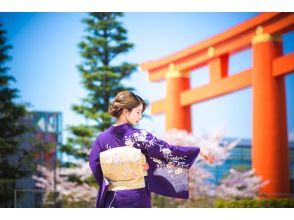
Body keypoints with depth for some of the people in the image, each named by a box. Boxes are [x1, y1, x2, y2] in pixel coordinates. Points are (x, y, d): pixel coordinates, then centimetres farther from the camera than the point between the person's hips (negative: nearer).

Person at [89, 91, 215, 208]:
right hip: (136, 198, -3)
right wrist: (199, 151, -8)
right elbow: (167, 150, -11)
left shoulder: (102, 138, 0)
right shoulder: (138, 136, -10)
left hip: (112, 200, 3)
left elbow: (94, 166, 1)